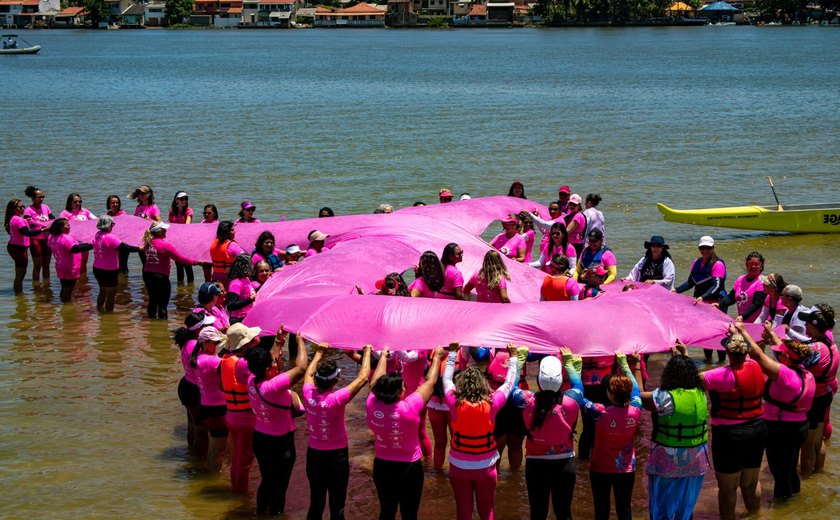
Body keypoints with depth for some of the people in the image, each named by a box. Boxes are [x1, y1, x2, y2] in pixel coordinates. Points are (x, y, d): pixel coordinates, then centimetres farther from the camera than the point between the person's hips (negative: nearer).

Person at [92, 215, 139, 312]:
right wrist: (139, 249, -17)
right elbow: (124, 248, -23)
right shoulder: (110, 237, -23)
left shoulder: (97, 235, 0)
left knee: (103, 291, 26)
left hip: (97, 268, 8)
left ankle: (99, 308, 38)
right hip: (109, 271, -8)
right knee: (111, 293, 8)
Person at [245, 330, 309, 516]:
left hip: (259, 438, 7)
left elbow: (269, 361, 11)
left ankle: (261, 511, 42)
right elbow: (301, 368, -31)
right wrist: (300, 342, -18)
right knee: (279, 486, 12)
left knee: (267, 480, 26)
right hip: (280, 444, -7)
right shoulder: (273, 387, -32)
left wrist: (279, 341, 12)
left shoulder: (252, 380, -10)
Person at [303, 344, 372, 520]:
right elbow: (363, 378, -19)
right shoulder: (336, 399, -26)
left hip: (313, 456, 5)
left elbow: (308, 373, 10)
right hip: (336, 458, -5)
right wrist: (367, 351, -5)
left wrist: (319, 352, 23)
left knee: (315, 505, 18)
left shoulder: (308, 394, -13)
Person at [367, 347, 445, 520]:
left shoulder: (372, 406, -18)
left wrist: (383, 357, 19)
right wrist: (437, 357, 2)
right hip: (409, 468, -4)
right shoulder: (409, 408, -27)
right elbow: (430, 382, -14)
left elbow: (375, 381, 3)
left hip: (382, 467, 4)